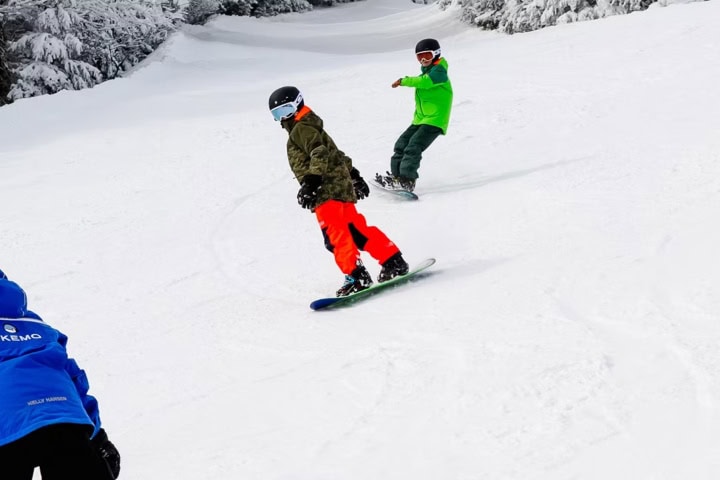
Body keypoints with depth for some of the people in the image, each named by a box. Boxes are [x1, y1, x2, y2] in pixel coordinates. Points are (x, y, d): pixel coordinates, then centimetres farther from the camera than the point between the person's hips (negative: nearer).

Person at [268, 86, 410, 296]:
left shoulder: (301, 129, -4)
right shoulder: (310, 128, 27)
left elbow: (319, 154, -20)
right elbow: (337, 155, 32)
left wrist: (311, 180, -29)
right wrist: (353, 175, 36)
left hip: (327, 190, -10)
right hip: (343, 186, 10)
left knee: (335, 234, -16)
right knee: (357, 229, 11)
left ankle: (355, 276, -24)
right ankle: (393, 262, 12)